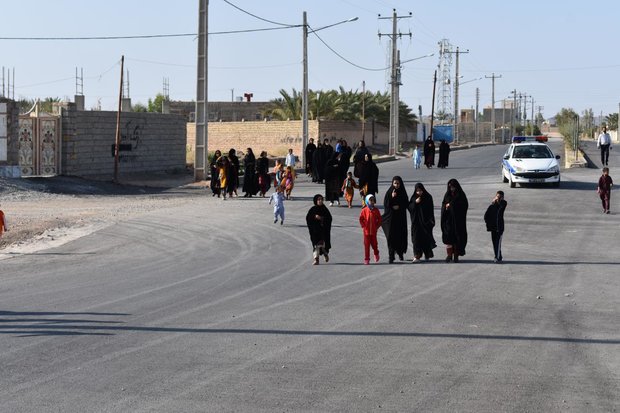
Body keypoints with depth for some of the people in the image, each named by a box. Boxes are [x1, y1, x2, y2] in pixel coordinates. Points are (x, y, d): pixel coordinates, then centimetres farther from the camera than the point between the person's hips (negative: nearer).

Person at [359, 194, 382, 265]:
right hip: (366, 231, -1)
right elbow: (361, 219, 3)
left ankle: (376, 254, 37)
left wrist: (377, 226, -1)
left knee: (374, 244, 7)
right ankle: (366, 259, 6)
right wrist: (363, 226, -4)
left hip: (374, 231, 1)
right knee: (367, 245, 1)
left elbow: (379, 219, 7)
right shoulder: (364, 210, -4)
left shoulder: (376, 210, -1)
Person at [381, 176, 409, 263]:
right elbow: (385, 204, -6)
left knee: (401, 235, 5)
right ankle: (391, 256, -8)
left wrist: (399, 207, -11)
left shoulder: (403, 193, 4)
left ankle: (400, 253, 27)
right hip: (391, 217, -2)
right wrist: (392, 197, -19)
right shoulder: (389, 192, -1)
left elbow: (406, 204, 5)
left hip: (401, 217, 2)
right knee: (391, 236, -7)